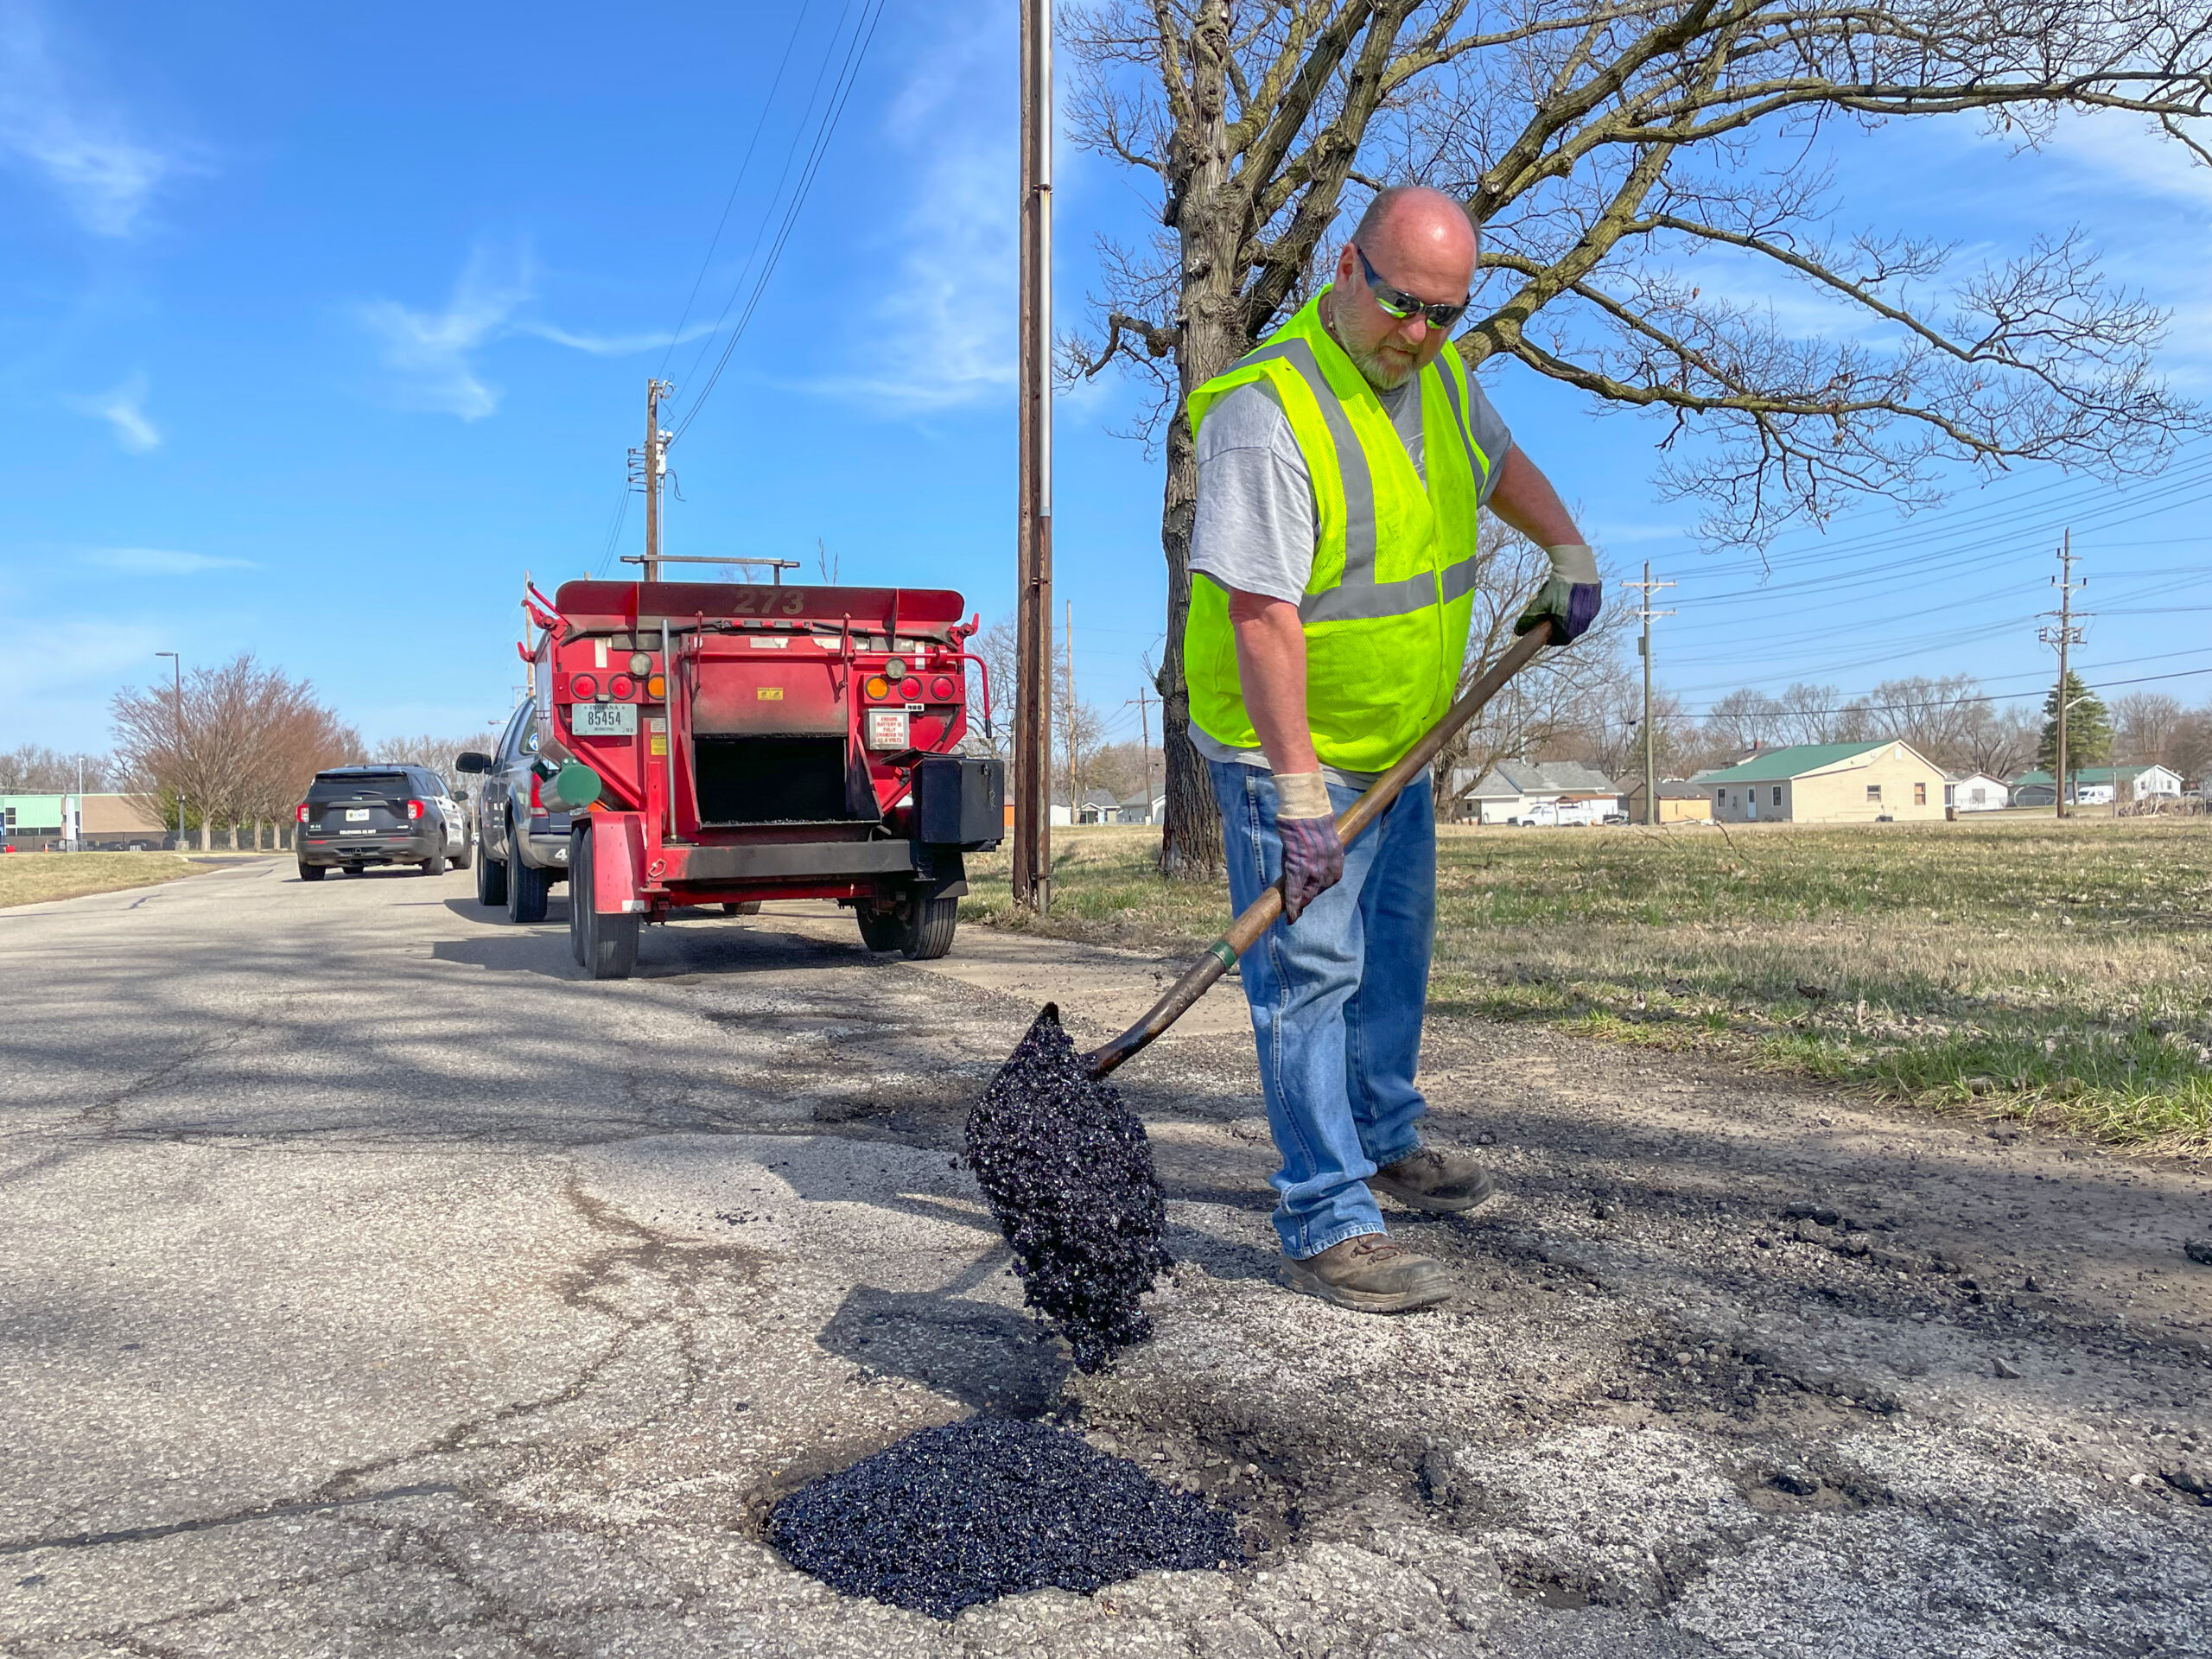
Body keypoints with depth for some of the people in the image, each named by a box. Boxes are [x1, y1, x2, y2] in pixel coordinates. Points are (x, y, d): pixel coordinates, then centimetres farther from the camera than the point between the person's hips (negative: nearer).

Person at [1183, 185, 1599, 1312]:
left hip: (1399, 741, 9)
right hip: (1288, 748, -8)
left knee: (1395, 944, 19)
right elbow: (1262, 618, -29)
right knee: (1312, 969, -7)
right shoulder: (1267, 410, -24)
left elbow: (1501, 465, 26)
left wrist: (1569, 553, 13)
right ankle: (1327, 1229, 2)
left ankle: (1386, 1139, 39)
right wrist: (1301, 797, -31)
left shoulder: (1440, 377, 3)